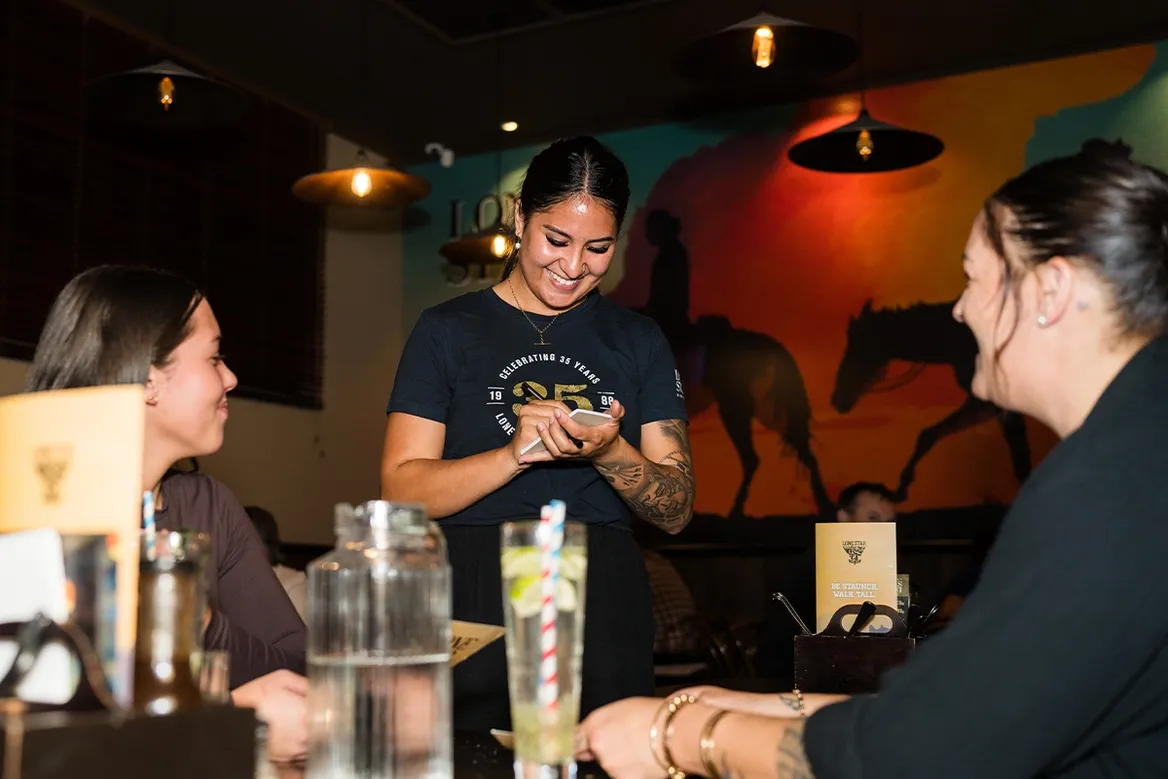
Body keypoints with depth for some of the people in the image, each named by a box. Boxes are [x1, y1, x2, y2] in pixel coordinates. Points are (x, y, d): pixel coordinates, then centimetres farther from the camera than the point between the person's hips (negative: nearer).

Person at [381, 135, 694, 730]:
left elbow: (676, 511, 7)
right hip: (474, 609, -2)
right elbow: (401, 490, -3)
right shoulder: (449, 329, 6)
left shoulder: (639, 340, 12)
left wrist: (608, 452, -13)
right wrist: (514, 454, -18)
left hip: (604, 614, 2)